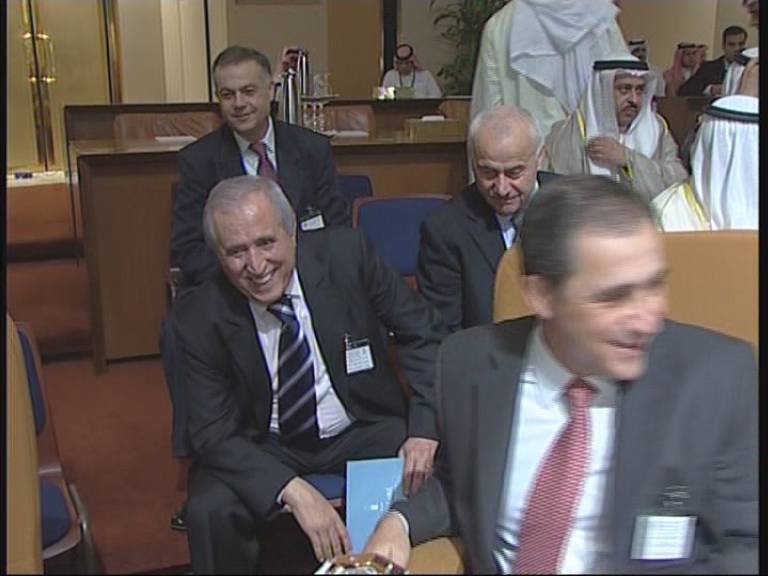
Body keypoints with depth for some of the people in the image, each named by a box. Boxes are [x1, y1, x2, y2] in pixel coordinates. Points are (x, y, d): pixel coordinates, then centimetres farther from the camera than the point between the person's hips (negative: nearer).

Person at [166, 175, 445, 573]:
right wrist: (294, 491, -31)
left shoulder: (347, 255, -15)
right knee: (209, 513, -28)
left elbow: (423, 334, -5)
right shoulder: (197, 319, -16)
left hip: (364, 431, 1)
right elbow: (213, 432, -15)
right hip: (262, 448, 0)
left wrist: (425, 429, -18)